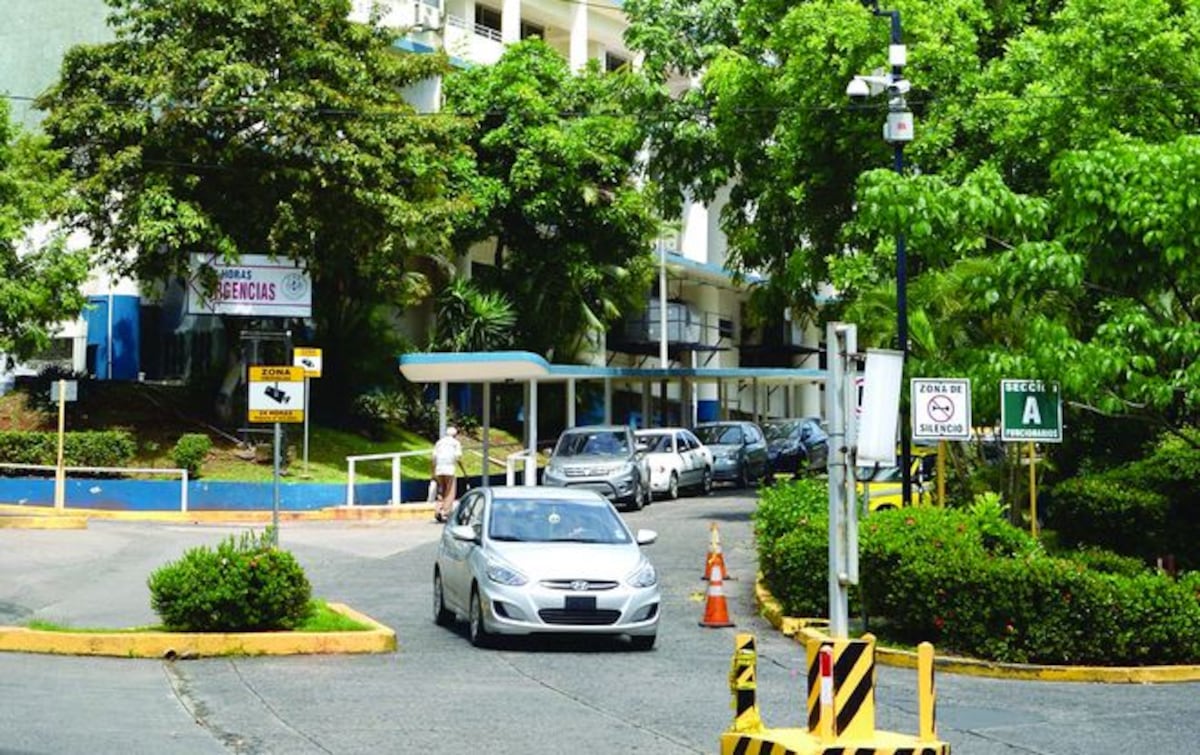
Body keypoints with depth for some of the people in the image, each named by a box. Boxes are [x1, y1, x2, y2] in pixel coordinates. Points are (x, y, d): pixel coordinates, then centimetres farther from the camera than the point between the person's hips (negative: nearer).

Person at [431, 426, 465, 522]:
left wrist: (433, 473, 12)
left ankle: (438, 510, -2)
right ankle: (445, 513, -6)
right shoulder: (456, 443, 4)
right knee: (449, 493, 2)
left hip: (438, 471, 4)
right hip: (449, 469, -4)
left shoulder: (439, 442, 16)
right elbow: (458, 458, -4)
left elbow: (434, 458, 10)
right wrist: (464, 471, 4)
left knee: (441, 492, 14)